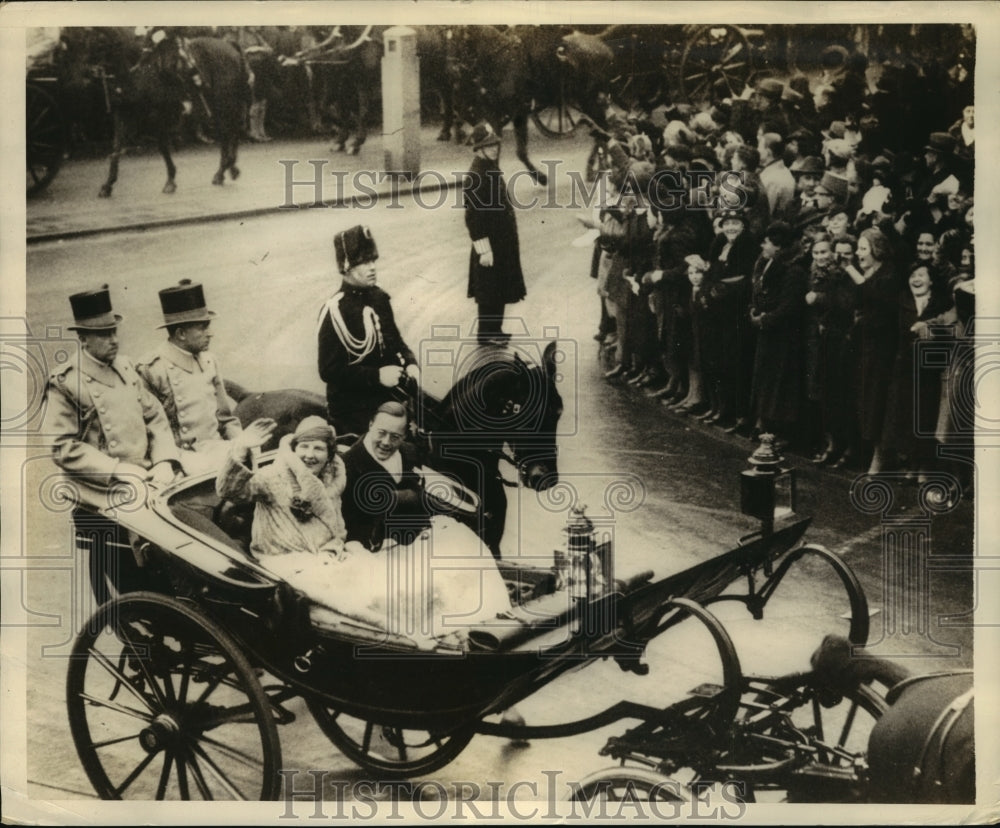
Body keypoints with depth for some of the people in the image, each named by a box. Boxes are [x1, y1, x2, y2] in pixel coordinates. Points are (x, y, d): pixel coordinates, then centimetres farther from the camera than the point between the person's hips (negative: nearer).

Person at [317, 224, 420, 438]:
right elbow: (329, 371, -17)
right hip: (353, 410, -6)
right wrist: (376, 376, -22)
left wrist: (410, 363, -2)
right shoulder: (335, 311, -16)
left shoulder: (380, 298, 5)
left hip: (389, 397, 6)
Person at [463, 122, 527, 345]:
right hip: (490, 244, -9)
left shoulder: (493, 172, 9)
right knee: (489, 292, 2)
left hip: (503, 243, 9)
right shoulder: (475, 178, -21)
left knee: (499, 290, 18)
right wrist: (484, 250, -22)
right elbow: (473, 218, -22)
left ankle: (494, 330, 30)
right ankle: (486, 334, 15)